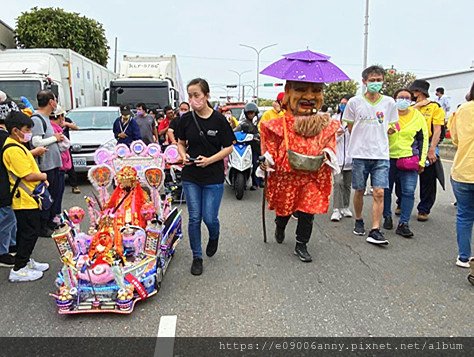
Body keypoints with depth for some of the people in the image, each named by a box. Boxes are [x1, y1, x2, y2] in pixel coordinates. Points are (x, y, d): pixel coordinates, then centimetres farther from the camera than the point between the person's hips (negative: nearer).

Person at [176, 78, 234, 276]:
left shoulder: (219, 119, -8)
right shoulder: (186, 119, 0)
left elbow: (228, 148, -4)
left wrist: (210, 160, -16)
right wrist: (183, 155, -8)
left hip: (213, 177, -2)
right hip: (191, 176, 2)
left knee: (210, 218, 1)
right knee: (194, 218, 5)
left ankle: (214, 237, 38)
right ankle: (197, 257, 22)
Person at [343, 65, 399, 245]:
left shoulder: (389, 102, 5)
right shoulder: (354, 102, 0)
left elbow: (391, 128, 18)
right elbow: (350, 128, 8)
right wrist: (363, 140, 6)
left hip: (381, 155, 1)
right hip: (360, 154, -1)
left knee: (379, 193, -6)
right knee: (359, 191, 10)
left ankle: (375, 231, -1)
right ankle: (359, 221, 31)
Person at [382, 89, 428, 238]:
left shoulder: (418, 117, 6)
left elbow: (423, 140, 9)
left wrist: (421, 161, 4)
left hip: (409, 159, 0)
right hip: (388, 158, 0)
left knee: (408, 191, -5)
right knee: (385, 190, 7)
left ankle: (403, 224, 1)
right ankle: (387, 217, 24)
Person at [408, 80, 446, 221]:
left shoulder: (435, 107, -2)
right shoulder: (412, 108, 12)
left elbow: (437, 130, -8)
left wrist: (432, 150, -17)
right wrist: (416, 106, -6)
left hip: (427, 149, -4)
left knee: (427, 182, 4)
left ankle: (424, 210, 15)